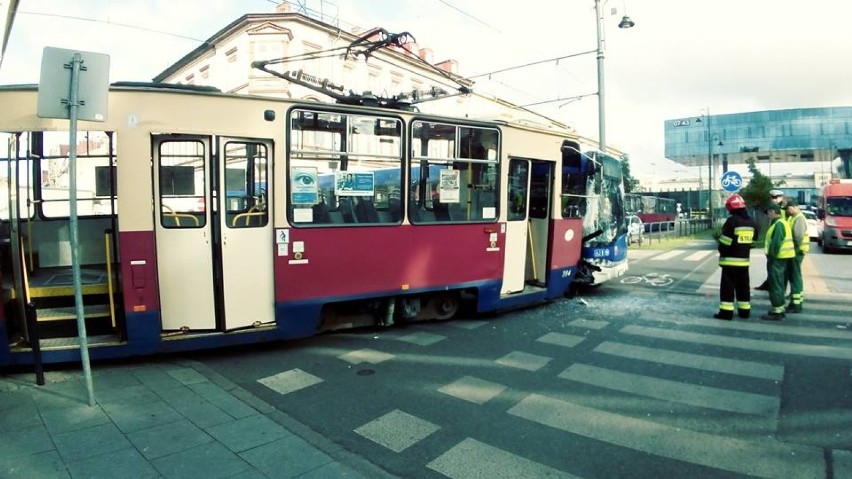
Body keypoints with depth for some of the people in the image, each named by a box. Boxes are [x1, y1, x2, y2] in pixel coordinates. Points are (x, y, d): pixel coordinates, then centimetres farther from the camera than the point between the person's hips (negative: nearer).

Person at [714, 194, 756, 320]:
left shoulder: (732, 221, -15)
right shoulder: (751, 221, 9)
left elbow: (725, 241, -14)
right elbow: (752, 240, 15)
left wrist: (722, 251, 2)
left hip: (730, 259, -7)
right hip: (744, 260, 7)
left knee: (728, 286, -3)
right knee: (743, 286, 15)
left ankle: (726, 312, -4)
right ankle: (744, 310, 21)